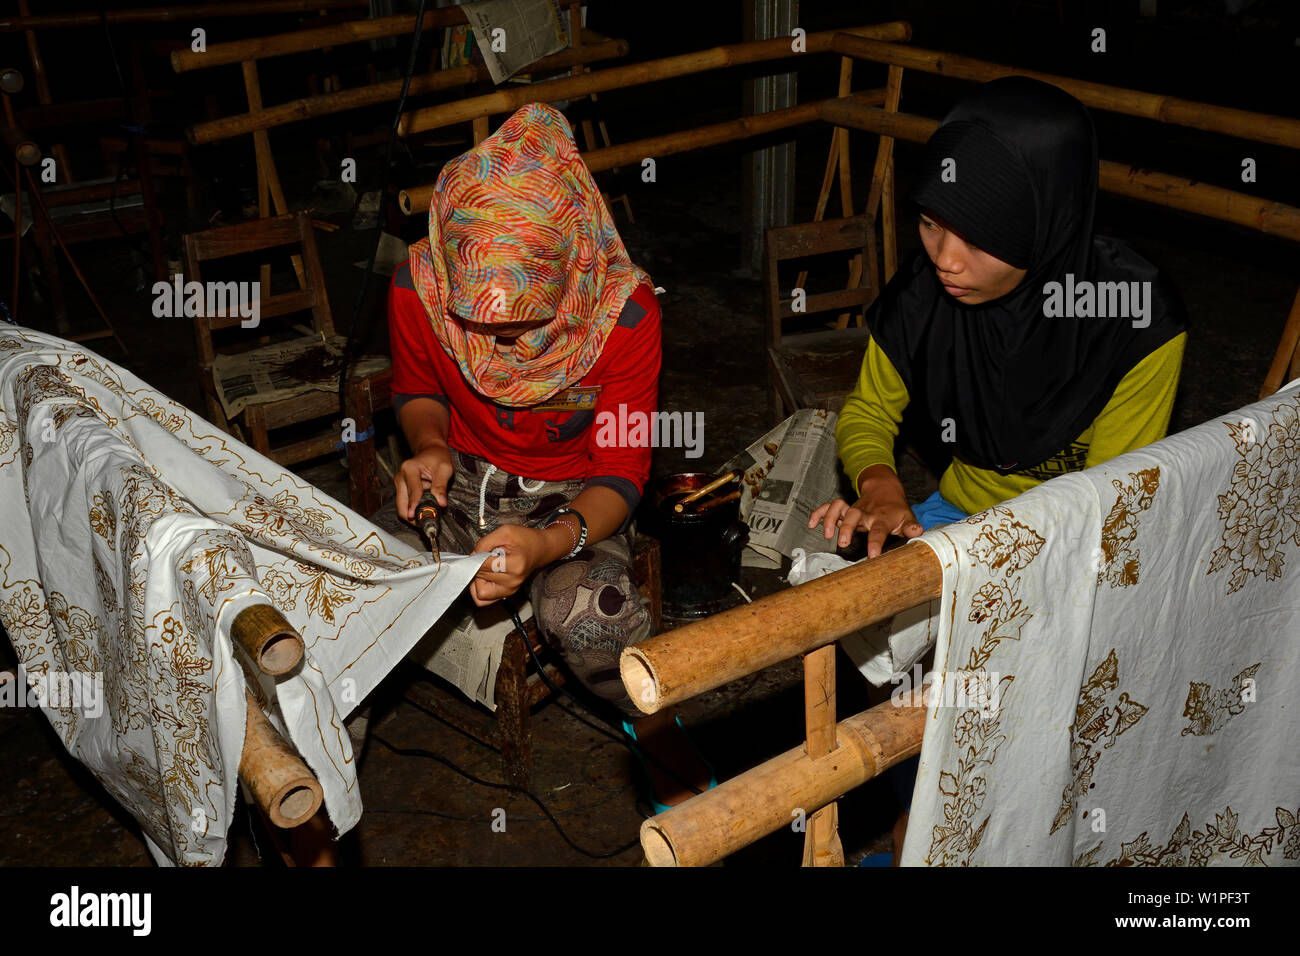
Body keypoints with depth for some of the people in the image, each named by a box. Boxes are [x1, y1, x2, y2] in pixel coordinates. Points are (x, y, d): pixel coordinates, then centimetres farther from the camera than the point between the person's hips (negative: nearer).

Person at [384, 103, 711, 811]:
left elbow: (621, 475, -20)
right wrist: (429, 446, -18)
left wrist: (548, 543, -40)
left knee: (586, 615, -31)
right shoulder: (419, 287, -18)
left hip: (577, 493, -3)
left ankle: (659, 732, 1)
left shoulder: (624, 311, -26)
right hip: (462, 476, 3)